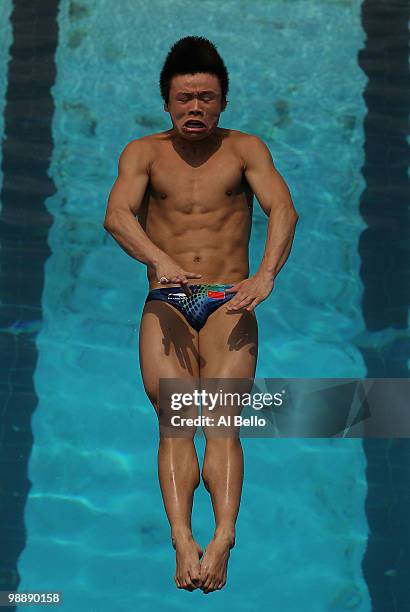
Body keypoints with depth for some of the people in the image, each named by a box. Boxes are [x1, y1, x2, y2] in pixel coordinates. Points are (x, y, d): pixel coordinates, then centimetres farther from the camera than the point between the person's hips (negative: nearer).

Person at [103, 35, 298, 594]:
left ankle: (223, 536, -36)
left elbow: (283, 209, -7)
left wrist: (265, 275, -27)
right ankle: (183, 541, -32)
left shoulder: (244, 149, 9)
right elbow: (116, 215, -9)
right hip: (167, 304, 1)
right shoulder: (144, 153, 10)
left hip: (229, 304, -1)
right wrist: (160, 260, -30)